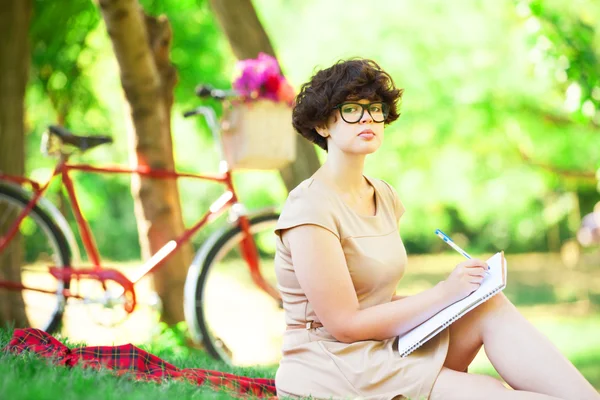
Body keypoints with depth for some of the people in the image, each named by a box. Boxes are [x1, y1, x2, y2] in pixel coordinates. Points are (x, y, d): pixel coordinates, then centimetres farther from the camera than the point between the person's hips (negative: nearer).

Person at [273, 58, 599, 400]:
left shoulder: (384, 197, 12)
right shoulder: (311, 208, -14)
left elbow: (383, 300, 13)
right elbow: (344, 324, -17)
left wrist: (460, 285, -4)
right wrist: (444, 293, -15)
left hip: (386, 347, 7)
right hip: (334, 370, -7)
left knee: (490, 306, -15)